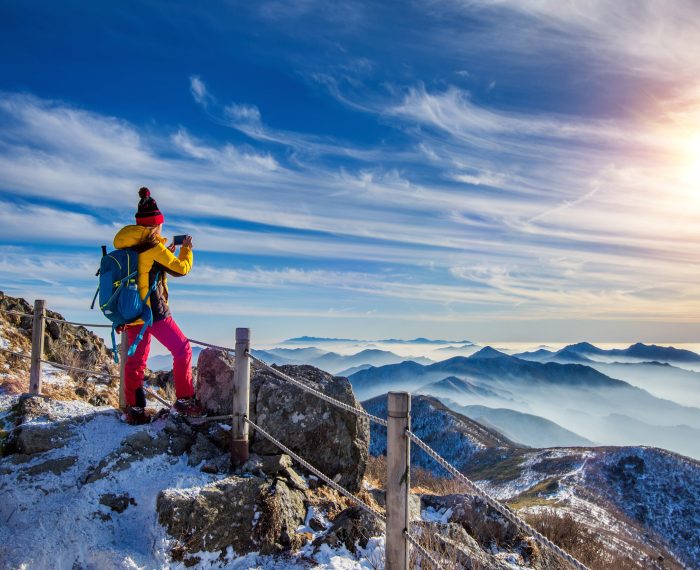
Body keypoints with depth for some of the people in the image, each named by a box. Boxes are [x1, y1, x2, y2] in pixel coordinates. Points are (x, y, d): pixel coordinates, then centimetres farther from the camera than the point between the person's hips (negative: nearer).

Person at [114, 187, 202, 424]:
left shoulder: (127, 246, 10)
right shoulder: (153, 246, -13)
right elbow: (181, 268, -6)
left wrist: (166, 253, 22)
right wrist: (187, 249, 10)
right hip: (153, 311, -8)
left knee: (136, 358, 15)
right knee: (182, 349, 5)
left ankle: (134, 408, 18)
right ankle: (184, 400, 7)